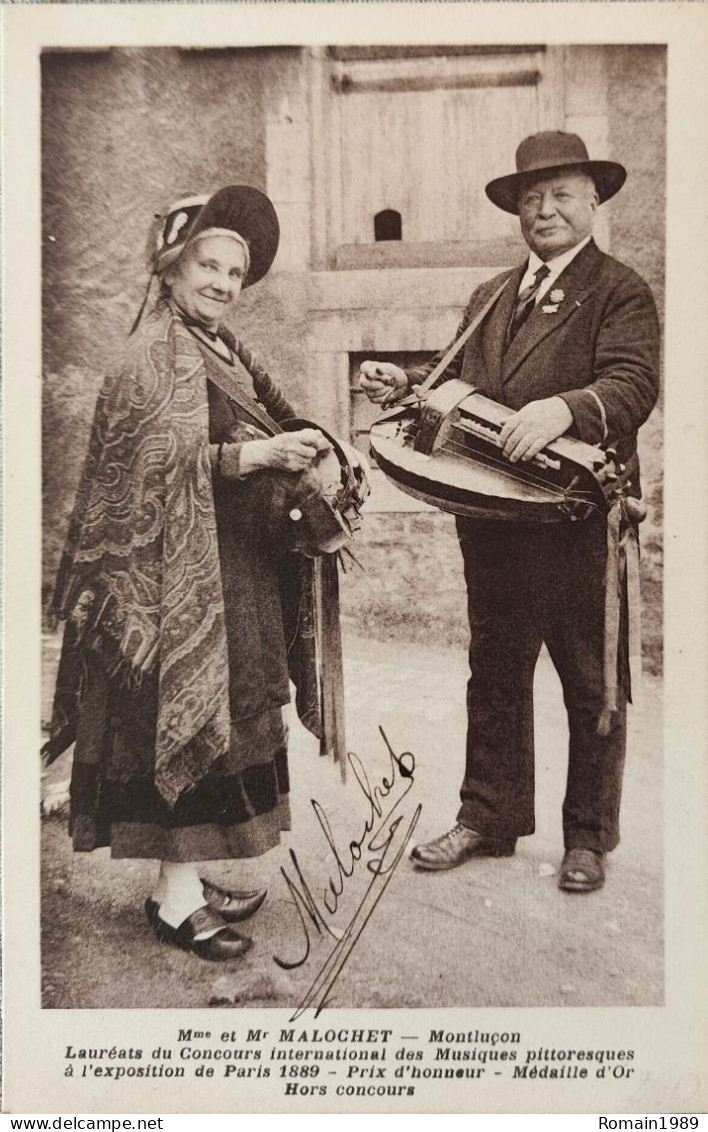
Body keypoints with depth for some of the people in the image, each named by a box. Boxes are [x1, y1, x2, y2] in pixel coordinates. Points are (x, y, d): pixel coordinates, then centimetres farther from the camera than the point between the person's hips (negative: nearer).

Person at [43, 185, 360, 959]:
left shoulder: (220, 349, 17)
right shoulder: (156, 357, -11)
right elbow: (156, 464, -20)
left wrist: (290, 452, 0)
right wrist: (259, 454, -23)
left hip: (235, 571, 9)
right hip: (183, 576, -9)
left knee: (219, 721, 13)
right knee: (185, 721, -3)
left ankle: (191, 880, 25)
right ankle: (175, 898, 10)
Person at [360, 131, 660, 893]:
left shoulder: (620, 293, -3)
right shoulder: (490, 297, 17)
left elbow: (633, 385, -18)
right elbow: (459, 378, 18)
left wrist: (562, 409, -36)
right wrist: (407, 383, -2)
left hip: (579, 522, -6)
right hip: (491, 519, 6)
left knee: (591, 685, 7)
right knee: (494, 673, 15)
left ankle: (589, 837, 23)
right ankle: (488, 818, 30)